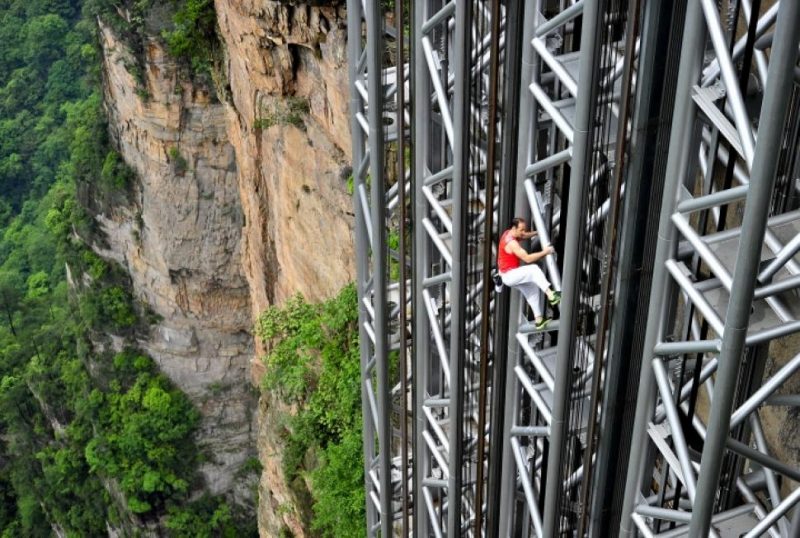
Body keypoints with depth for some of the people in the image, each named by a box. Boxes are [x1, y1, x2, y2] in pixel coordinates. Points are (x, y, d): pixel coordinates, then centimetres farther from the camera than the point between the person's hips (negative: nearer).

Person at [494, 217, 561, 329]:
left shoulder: (509, 233, 4)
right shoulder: (511, 243, -26)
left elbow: (525, 236, 23)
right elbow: (527, 258, -29)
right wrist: (544, 252, -24)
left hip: (511, 274, 10)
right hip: (508, 275, -10)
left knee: (532, 288, 15)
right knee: (533, 269, -28)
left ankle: (538, 319, 19)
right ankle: (551, 296, -32)